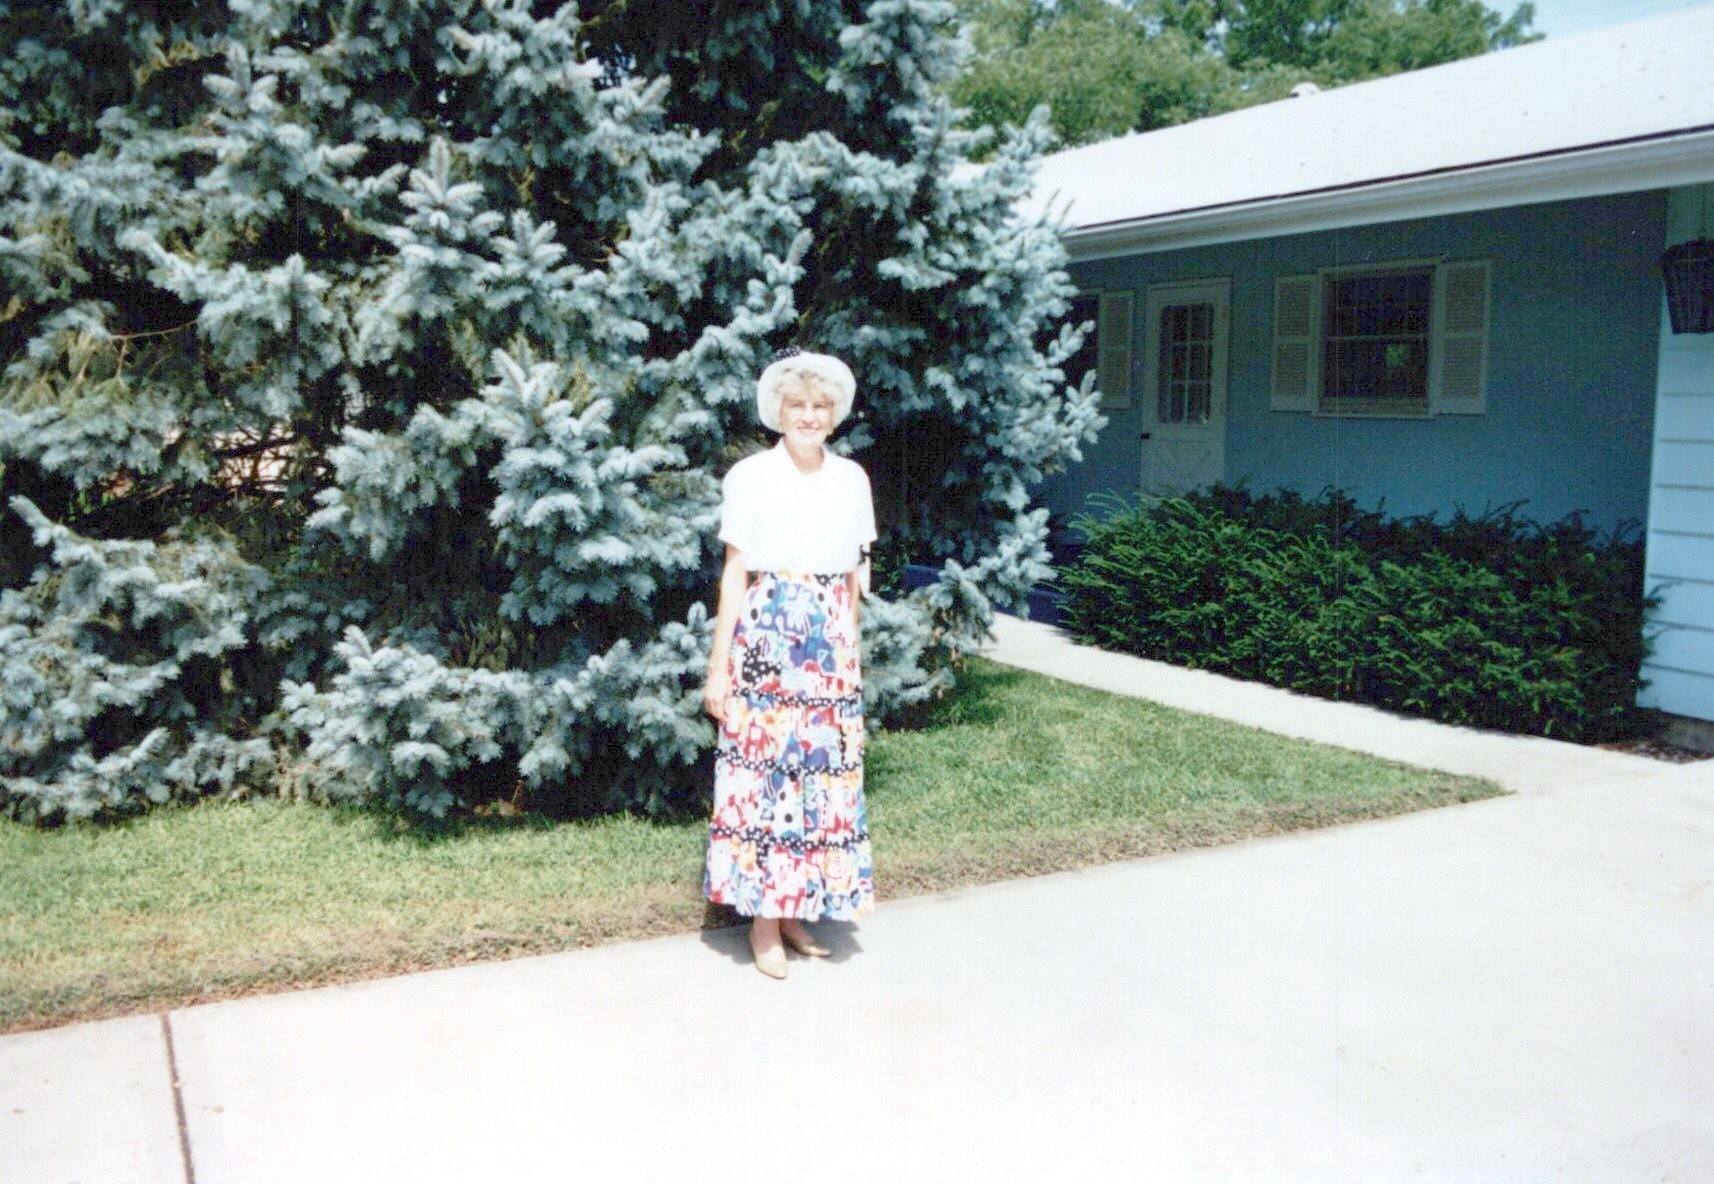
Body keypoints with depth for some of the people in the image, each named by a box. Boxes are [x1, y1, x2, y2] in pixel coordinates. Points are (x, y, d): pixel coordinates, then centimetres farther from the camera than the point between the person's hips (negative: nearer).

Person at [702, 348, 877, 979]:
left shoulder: (852, 479, 9)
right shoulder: (750, 477, -3)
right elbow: (734, 574, -4)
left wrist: (848, 644, 8)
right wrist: (718, 666, -6)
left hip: (831, 649, 4)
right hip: (765, 642, -4)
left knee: (822, 775, 7)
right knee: (763, 774, -2)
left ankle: (796, 911, 19)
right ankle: (763, 921, 9)